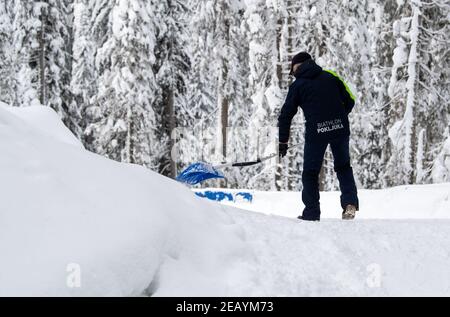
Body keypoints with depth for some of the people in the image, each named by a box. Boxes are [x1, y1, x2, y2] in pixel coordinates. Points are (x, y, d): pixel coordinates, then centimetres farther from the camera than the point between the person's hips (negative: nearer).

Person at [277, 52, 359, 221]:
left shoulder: (298, 85, 6)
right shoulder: (330, 76, 13)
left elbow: (286, 115, 5)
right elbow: (349, 100, 13)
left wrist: (282, 142, 12)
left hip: (316, 132, -3)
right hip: (340, 129, 3)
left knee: (310, 172, 12)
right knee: (343, 167, 20)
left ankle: (312, 212, 10)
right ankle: (350, 203, 3)